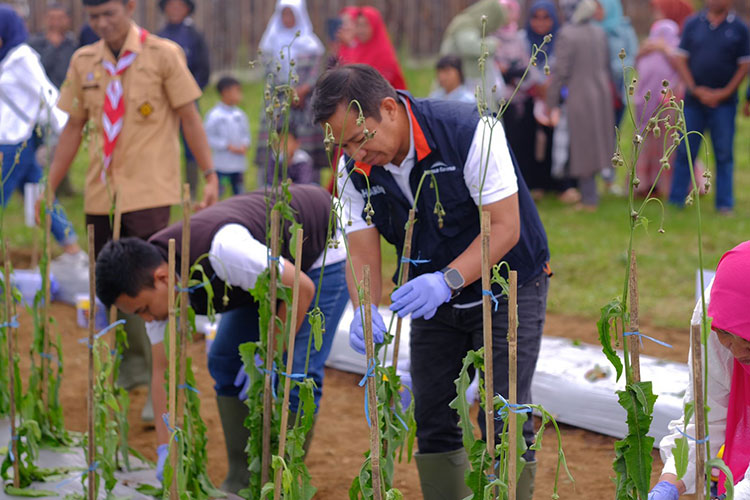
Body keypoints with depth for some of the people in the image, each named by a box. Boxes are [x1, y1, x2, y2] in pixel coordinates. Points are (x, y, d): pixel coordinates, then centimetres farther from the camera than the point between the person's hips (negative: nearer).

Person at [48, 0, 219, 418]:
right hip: (100, 193, 5)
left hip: (149, 193, -5)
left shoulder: (163, 55, -3)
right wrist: (49, 188, 14)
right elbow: (74, 128, 16)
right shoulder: (84, 62, 9)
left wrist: (210, 175, -6)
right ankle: (133, 367, 25)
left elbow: (189, 116, -1)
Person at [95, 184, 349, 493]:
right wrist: (166, 453, -13)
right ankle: (241, 476, 10)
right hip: (270, 260, 8)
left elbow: (302, 289, -31)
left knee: (295, 372, -17)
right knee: (225, 360, 0)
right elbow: (163, 371, -8)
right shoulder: (153, 284, -16)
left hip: (323, 247, -8)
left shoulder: (221, 251, -42)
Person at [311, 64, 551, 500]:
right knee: (433, 422, 4)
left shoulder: (471, 131, -28)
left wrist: (447, 280, -39)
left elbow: (505, 226, -27)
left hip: (507, 290, -5)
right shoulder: (356, 169, -11)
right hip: (435, 299, 5)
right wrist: (366, 309, -30)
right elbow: (362, 252, -10)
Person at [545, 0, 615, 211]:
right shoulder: (599, 33, 4)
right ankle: (590, 194, 26)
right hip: (601, 95, 7)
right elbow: (605, 66, 13)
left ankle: (589, 199, 5)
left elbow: (559, 72, -17)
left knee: (582, 148, 2)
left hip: (577, 97, -7)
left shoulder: (567, 35, -17)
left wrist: (552, 105, -12)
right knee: (593, 145, 17)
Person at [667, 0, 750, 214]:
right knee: (685, 151, 4)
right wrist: (695, 90, -7)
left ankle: (724, 204, 9)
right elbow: (681, 59, 3)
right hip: (694, 99, 1)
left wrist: (725, 93, -9)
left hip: (724, 101, -1)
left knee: (724, 154, 2)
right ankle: (675, 200, 11)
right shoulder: (693, 24, 4)